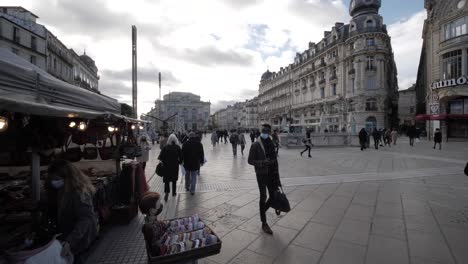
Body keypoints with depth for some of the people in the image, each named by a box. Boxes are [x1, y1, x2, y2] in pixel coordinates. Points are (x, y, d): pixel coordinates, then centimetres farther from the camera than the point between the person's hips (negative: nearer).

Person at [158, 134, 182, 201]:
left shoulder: (166, 147, -8)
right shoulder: (178, 148, -7)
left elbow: (161, 157, -8)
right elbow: (180, 157, -7)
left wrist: (164, 162, 9)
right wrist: (179, 162, 11)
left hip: (167, 166, -1)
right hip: (175, 166, 1)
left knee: (167, 180, 6)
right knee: (174, 180, 16)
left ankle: (166, 192, -11)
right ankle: (174, 192, 27)